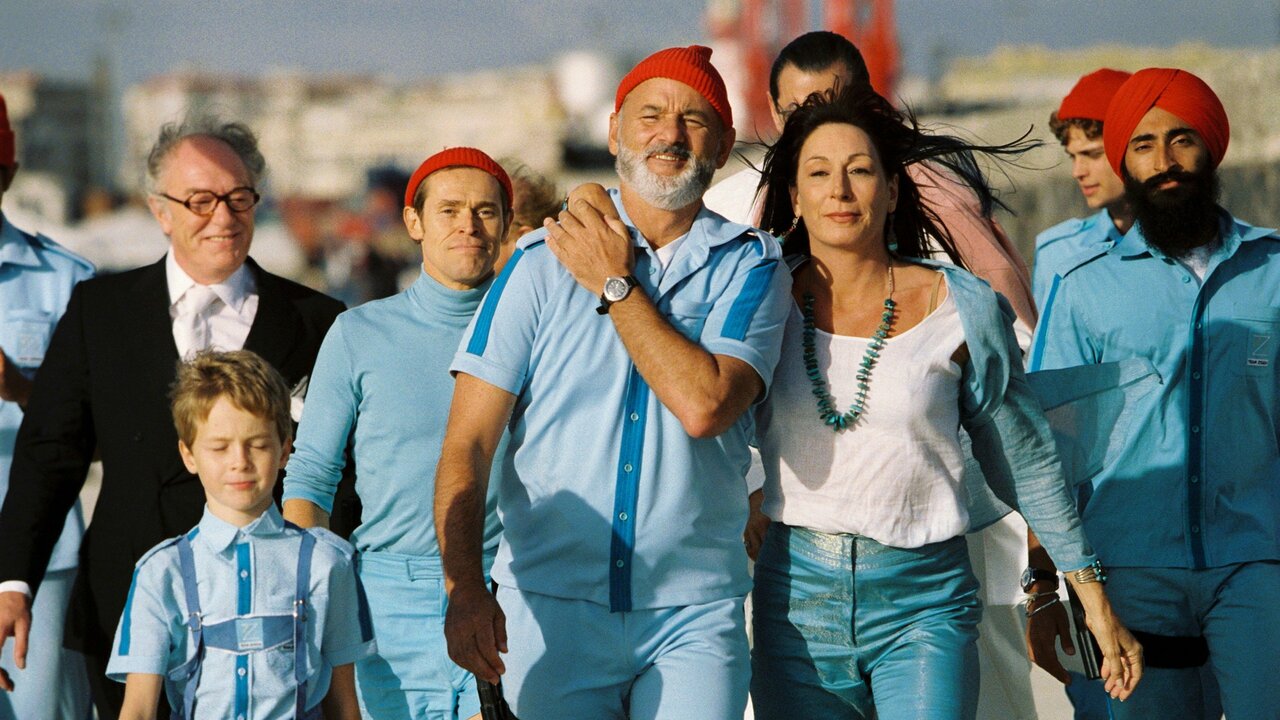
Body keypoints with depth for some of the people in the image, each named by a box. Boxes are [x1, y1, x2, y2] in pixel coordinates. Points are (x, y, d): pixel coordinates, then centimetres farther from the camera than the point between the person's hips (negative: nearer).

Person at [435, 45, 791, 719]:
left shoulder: (750, 268, 3)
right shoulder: (544, 262, 2)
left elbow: (704, 405, -16)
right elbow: (467, 442, -5)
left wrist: (616, 285, -7)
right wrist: (464, 587, -18)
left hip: (692, 615, 0)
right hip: (551, 606, 0)